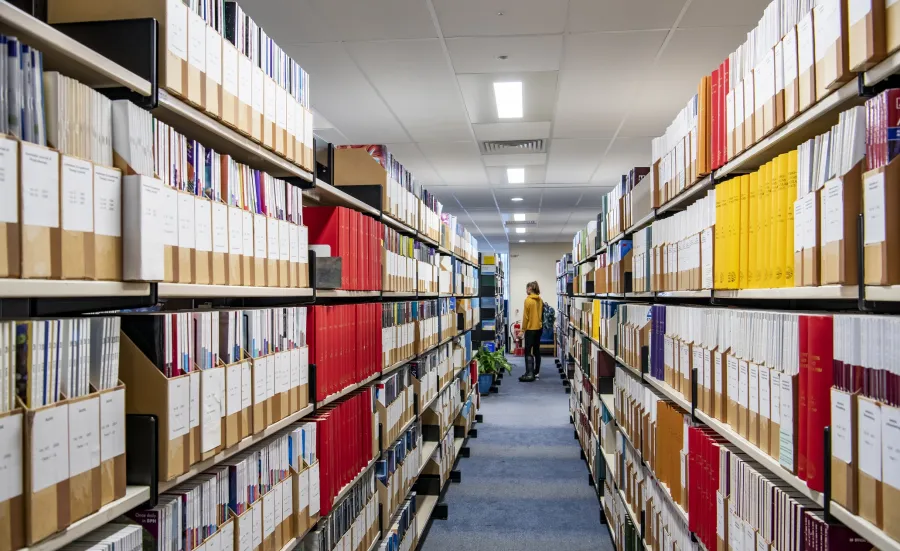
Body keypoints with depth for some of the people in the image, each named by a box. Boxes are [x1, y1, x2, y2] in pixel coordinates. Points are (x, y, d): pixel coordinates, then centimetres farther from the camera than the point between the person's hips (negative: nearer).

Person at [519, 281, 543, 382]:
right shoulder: (540, 300, 6)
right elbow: (542, 314, 12)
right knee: (536, 350, 13)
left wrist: (523, 329, -7)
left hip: (530, 328, -7)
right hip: (539, 328, 7)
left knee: (528, 351, -4)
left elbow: (526, 317, -13)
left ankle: (529, 374, -8)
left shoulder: (528, 300, -13)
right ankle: (536, 372, 19)